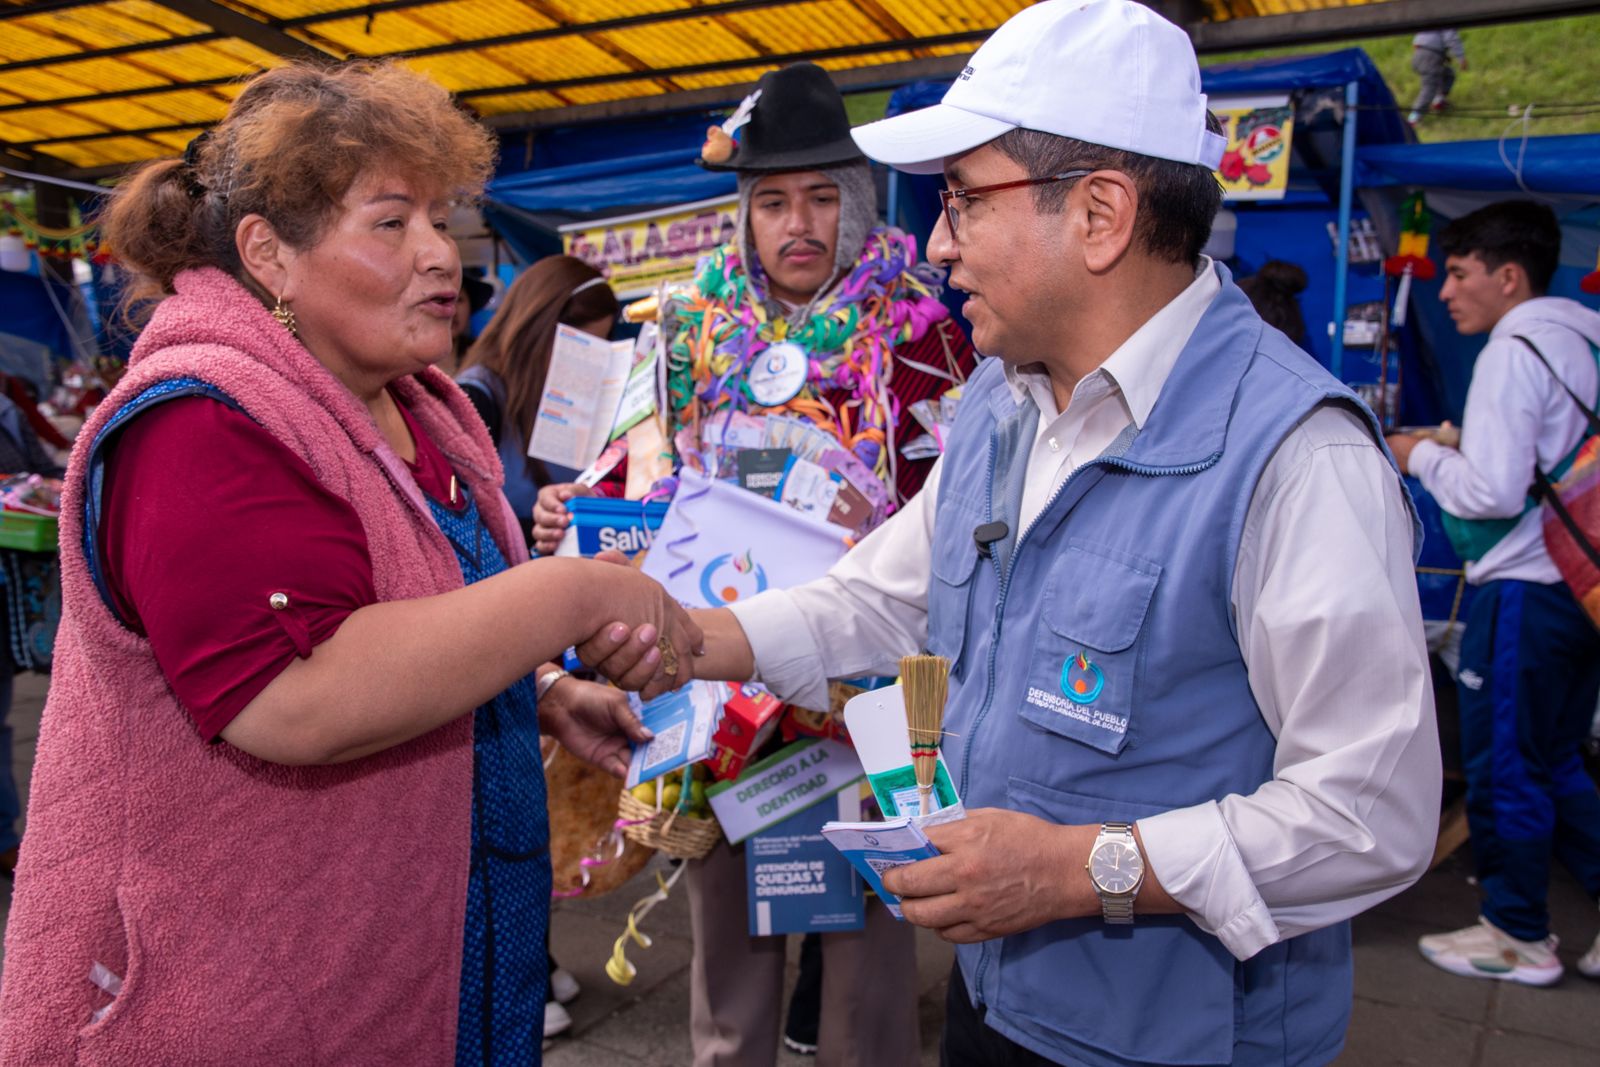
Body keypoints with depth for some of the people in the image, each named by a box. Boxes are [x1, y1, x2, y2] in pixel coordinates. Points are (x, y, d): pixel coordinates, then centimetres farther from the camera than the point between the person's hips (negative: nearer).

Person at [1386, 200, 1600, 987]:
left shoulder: (1513, 352, -15)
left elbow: (1494, 491, -21)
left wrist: (1422, 455, -5)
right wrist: (1462, 442, 12)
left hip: (1528, 590, -9)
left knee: (1502, 766, 6)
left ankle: (1518, 937, 20)